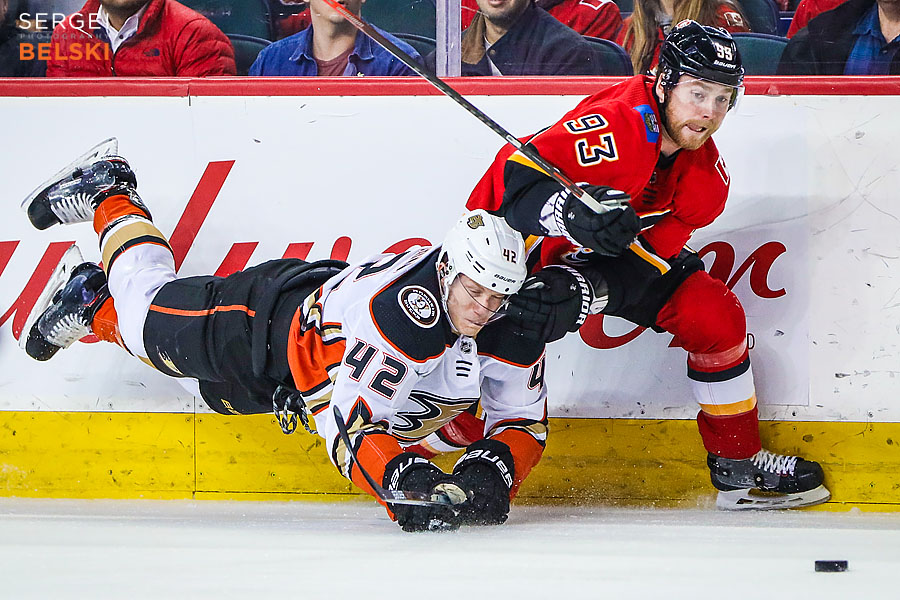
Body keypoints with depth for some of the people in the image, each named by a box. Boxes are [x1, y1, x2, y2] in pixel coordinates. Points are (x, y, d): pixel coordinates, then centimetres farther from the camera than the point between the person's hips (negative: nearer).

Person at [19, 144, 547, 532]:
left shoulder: (515, 333, -26)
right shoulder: (402, 315, -46)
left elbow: (525, 422, -17)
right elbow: (347, 423, -46)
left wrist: (491, 471, -36)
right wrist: (405, 483, -58)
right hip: (274, 320, -5)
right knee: (146, 311, 22)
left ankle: (90, 313, 52)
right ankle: (109, 197, 47)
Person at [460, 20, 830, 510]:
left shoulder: (706, 176, -10)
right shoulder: (614, 128, -33)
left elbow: (649, 256, -15)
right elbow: (514, 177, -39)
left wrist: (581, 291, -33)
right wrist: (576, 215, -57)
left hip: (606, 252, 6)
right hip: (515, 235, -6)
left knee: (715, 313, -5)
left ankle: (738, 467, 6)